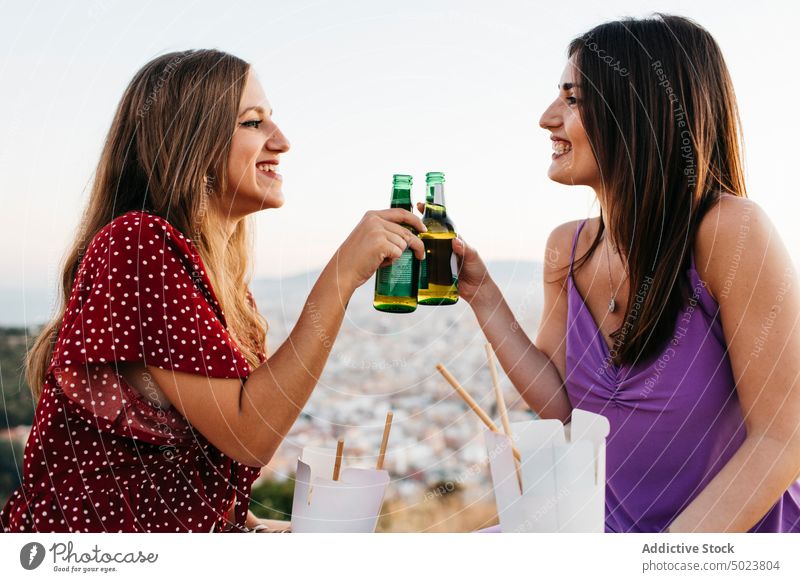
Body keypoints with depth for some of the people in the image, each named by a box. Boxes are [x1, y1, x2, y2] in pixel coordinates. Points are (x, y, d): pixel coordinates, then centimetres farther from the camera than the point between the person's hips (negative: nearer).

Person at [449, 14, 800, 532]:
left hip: (733, 537, -5)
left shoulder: (730, 230, -21)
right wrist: (482, 295, -6)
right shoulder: (567, 248, -2)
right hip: (606, 526, 5)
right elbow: (562, 405, 1)